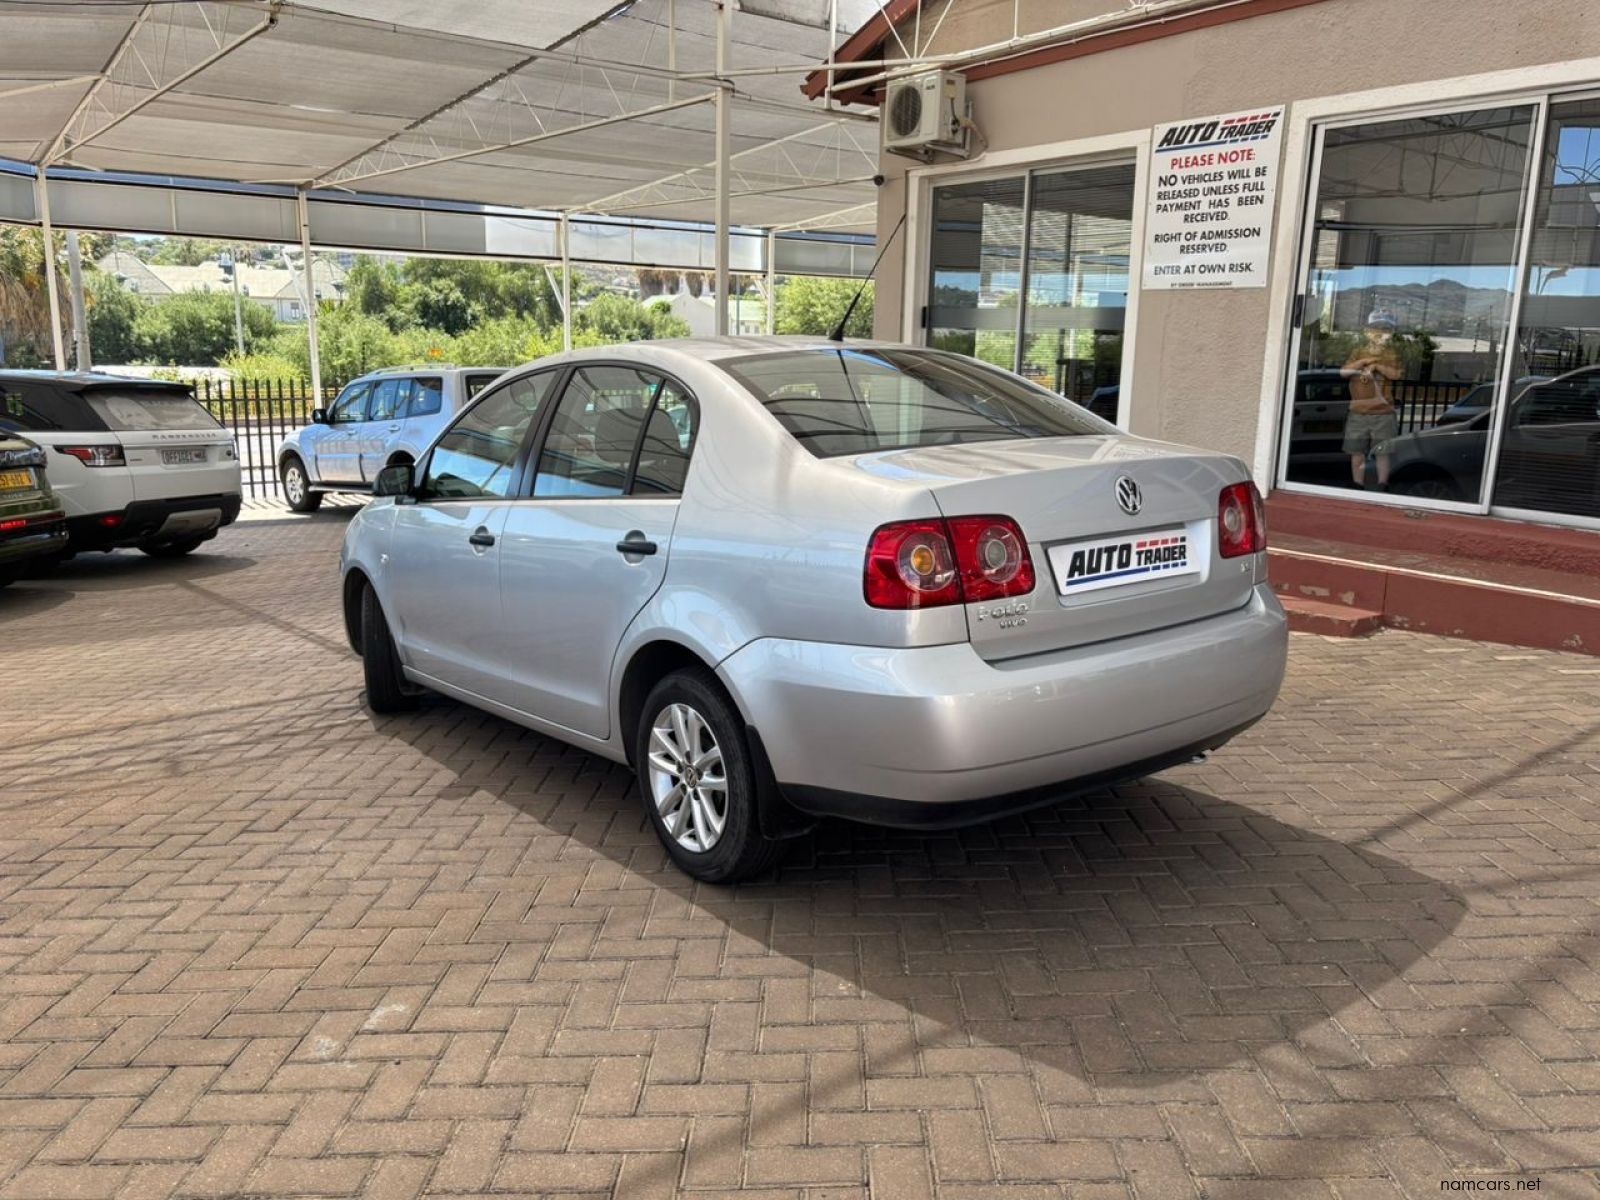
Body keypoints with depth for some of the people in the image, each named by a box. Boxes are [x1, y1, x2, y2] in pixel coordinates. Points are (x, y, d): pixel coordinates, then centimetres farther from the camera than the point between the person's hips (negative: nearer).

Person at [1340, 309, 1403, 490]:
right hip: (1358, 412, 2)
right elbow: (1343, 372, -3)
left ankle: (1382, 488, 5)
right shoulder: (1360, 352, 8)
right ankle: (1358, 487, 12)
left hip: (1383, 413, -2)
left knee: (1382, 453, 0)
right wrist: (1363, 361, -13)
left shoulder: (1392, 354, 4)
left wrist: (1376, 366, -19)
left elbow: (1395, 374, -10)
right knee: (1357, 452, 4)